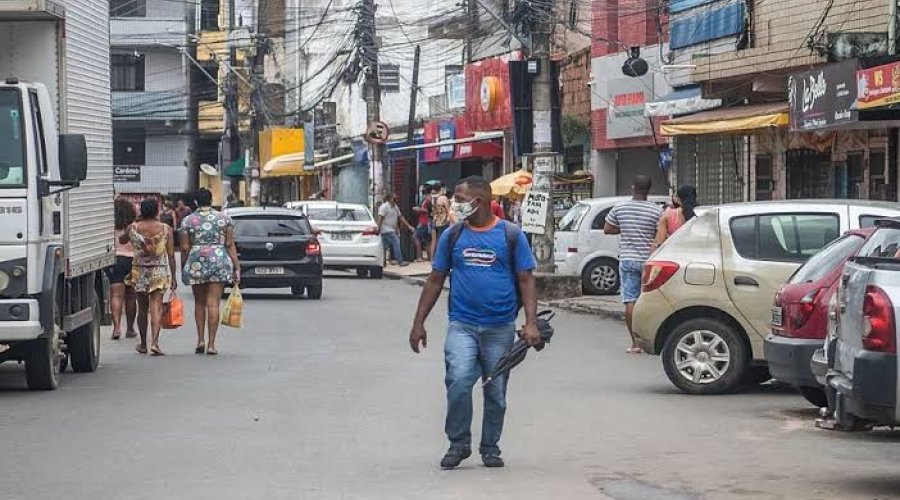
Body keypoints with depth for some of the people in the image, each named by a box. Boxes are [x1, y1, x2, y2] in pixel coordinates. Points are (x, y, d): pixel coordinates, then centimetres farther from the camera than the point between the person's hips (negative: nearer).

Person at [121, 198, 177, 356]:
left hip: (139, 271, 2)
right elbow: (171, 255, -3)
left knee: (142, 308, 12)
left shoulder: (133, 228, -2)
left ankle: (143, 344, 20)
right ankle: (154, 342, -20)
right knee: (156, 307, -6)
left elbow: (121, 240, 20)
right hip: (159, 271, -2)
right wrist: (173, 277, 3)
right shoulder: (166, 229, -5)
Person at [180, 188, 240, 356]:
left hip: (196, 263, 0)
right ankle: (211, 344, -3)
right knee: (213, 303, 0)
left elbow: (185, 248, 0)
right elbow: (230, 244, 0)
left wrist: (183, 269, 10)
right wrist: (236, 267, 2)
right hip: (219, 261, 0)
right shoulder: (224, 218, 2)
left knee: (199, 302, 16)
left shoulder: (188, 221, 2)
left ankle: (201, 340, 10)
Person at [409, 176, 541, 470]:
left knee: (496, 391, 7)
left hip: (500, 328, 0)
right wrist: (418, 323, 8)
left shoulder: (511, 235, 1)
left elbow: (526, 281, 1)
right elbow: (435, 281, 11)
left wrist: (531, 323, -9)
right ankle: (458, 443, -3)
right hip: (462, 326, 0)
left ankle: (490, 448, 24)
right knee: (459, 381, -19)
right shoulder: (452, 236, 6)